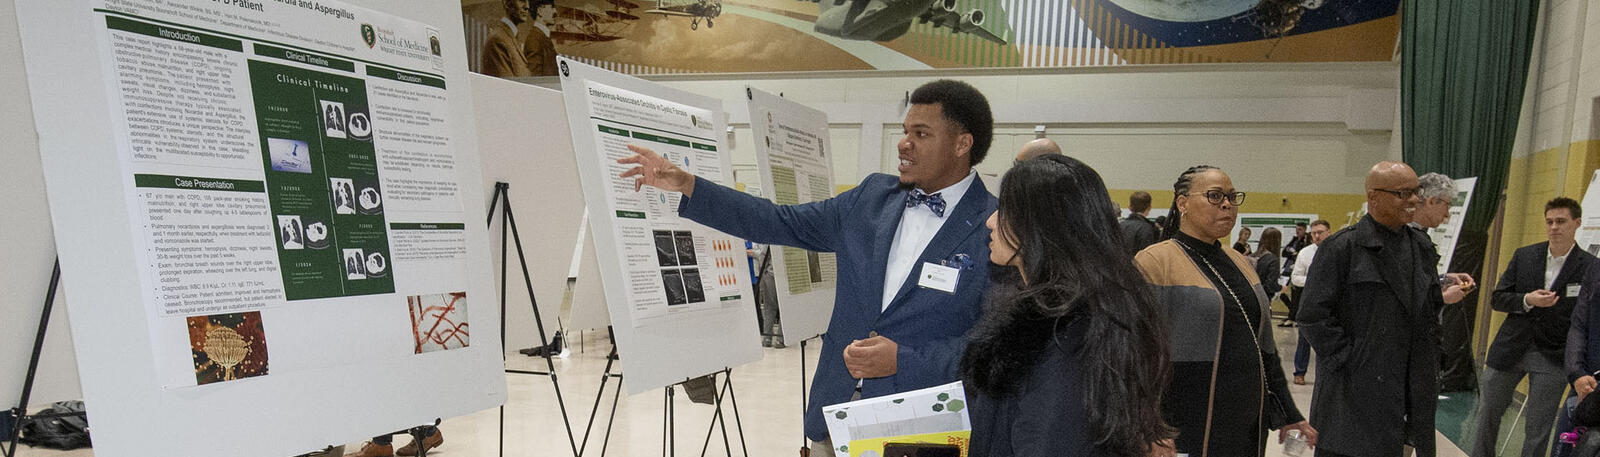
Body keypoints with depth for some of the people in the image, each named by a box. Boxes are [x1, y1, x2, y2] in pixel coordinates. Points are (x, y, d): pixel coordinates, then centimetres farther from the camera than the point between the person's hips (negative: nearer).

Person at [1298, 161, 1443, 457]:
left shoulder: (1422, 248, 13)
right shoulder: (1341, 248, -9)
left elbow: (1432, 311, 21)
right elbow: (1313, 316, -14)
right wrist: (1348, 363, -15)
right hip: (1354, 387, -6)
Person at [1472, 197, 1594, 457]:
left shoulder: (1590, 267, -3)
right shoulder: (1524, 256, 4)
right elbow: (1497, 299, 4)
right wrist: (1527, 300, -16)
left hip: (1553, 356, -2)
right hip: (1510, 349, 2)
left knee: (1538, 430, 4)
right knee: (1487, 416, 10)